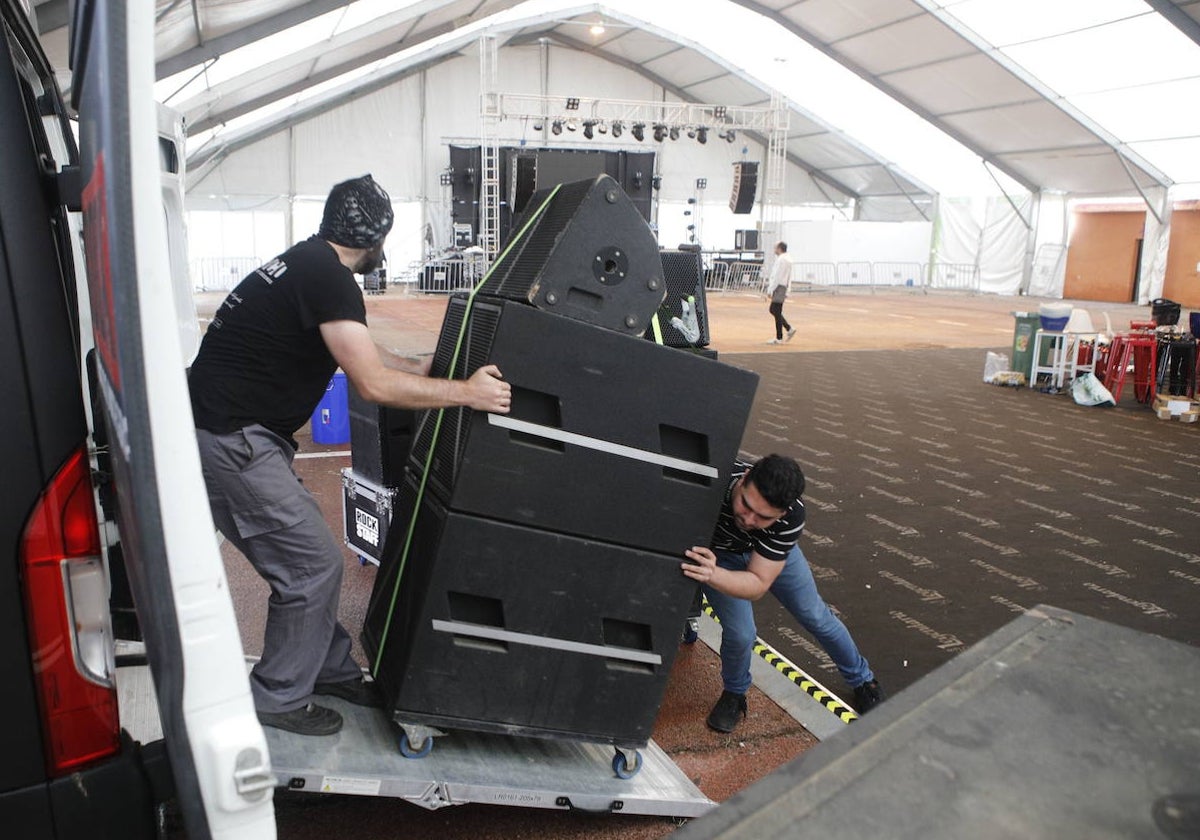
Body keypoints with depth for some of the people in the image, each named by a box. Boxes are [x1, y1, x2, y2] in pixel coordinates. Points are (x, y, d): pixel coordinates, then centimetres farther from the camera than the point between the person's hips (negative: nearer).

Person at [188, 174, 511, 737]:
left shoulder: (308, 263, 13)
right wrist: (466, 391, -15)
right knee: (314, 565, -3)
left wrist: (426, 370, 28)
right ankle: (278, 700, 15)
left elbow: (361, 354, 24)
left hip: (233, 435, 10)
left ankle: (333, 672, 29)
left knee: (308, 557, 15)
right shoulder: (327, 275, -19)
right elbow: (374, 383, -22)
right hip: (230, 442, -10)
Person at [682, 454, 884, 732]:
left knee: (815, 616, 14)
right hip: (714, 552, -1)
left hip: (772, 549, 1)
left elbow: (758, 584, -36)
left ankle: (863, 680, 43)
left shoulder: (791, 517, -38)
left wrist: (712, 575, -55)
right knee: (740, 633, -14)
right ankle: (734, 694, 21)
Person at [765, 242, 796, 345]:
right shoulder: (788, 260, 16)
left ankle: (779, 338, 1)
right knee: (772, 310, 15)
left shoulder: (781, 260, -14)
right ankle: (789, 329, 12)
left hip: (779, 287, -10)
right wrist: (787, 292, 20)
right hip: (784, 287, 10)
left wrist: (770, 290, -16)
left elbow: (776, 277, -19)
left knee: (776, 312, -4)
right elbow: (789, 278, 19)